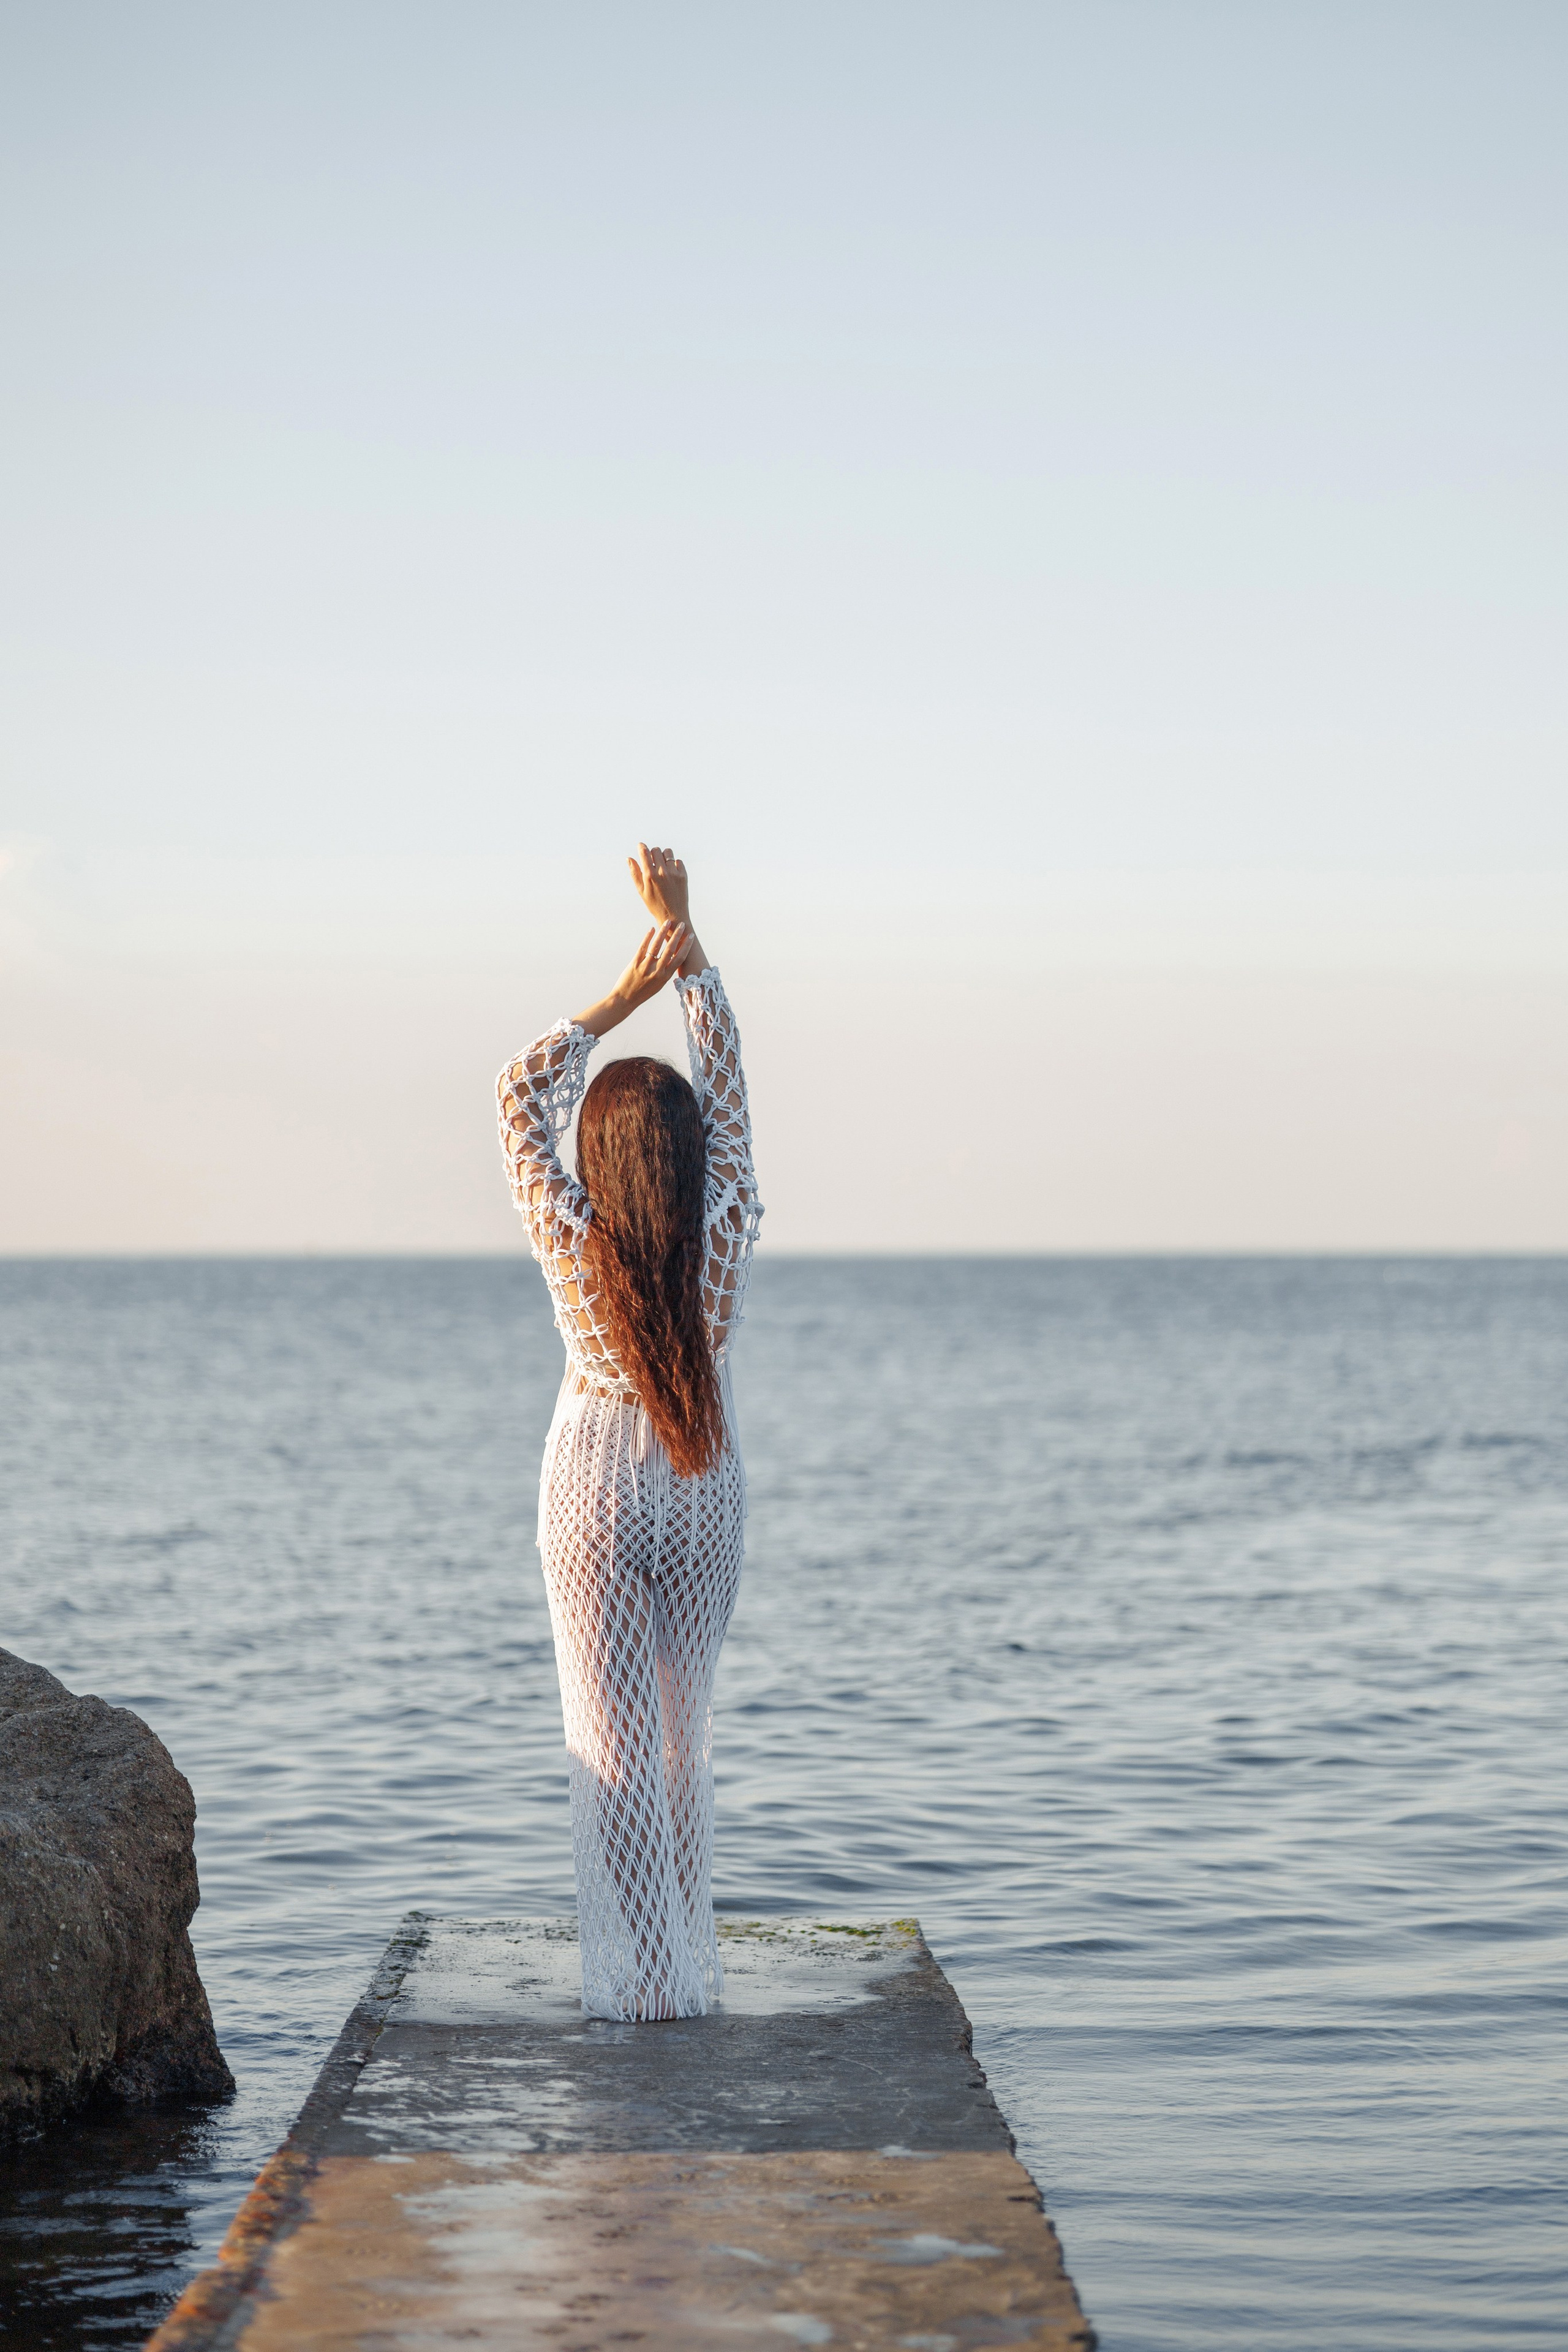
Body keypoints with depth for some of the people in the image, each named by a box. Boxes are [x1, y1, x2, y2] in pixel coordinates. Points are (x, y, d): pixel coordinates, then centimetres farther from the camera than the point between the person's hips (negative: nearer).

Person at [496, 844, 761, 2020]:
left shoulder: (572, 1247, -18)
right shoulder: (728, 1235, -14)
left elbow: (521, 1095, -7)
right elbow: (728, 1084, -6)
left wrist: (622, 996, -8)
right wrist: (683, 934, -5)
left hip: (595, 1497, -2)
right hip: (706, 1495, 2)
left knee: (613, 1741, 1)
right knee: (686, 1734, 14)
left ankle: (641, 1976, -1)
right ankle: (688, 1962, 20)